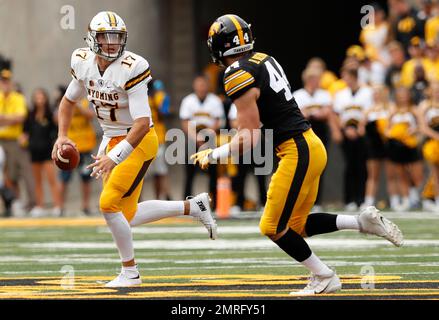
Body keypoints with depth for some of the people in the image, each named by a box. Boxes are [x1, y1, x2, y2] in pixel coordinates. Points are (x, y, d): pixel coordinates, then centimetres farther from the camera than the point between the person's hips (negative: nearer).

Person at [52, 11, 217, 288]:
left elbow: (142, 123, -28)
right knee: (126, 216, 9)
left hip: (138, 141, -8)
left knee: (109, 203, -17)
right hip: (112, 139, 8)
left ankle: (130, 273, -1)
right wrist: (62, 136, 2)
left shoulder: (131, 70, -24)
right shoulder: (84, 63, -3)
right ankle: (192, 207, 25)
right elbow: (70, 100, 16)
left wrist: (114, 157, -33)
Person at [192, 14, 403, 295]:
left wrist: (213, 155, -4)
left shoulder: (239, 77, -16)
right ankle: (363, 222, 11)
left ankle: (325, 278, 8)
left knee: (274, 228, 0)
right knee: (296, 227, 16)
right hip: (312, 145, 9)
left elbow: (249, 139, -15)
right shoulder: (265, 60, 12)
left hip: (298, 152, -9)